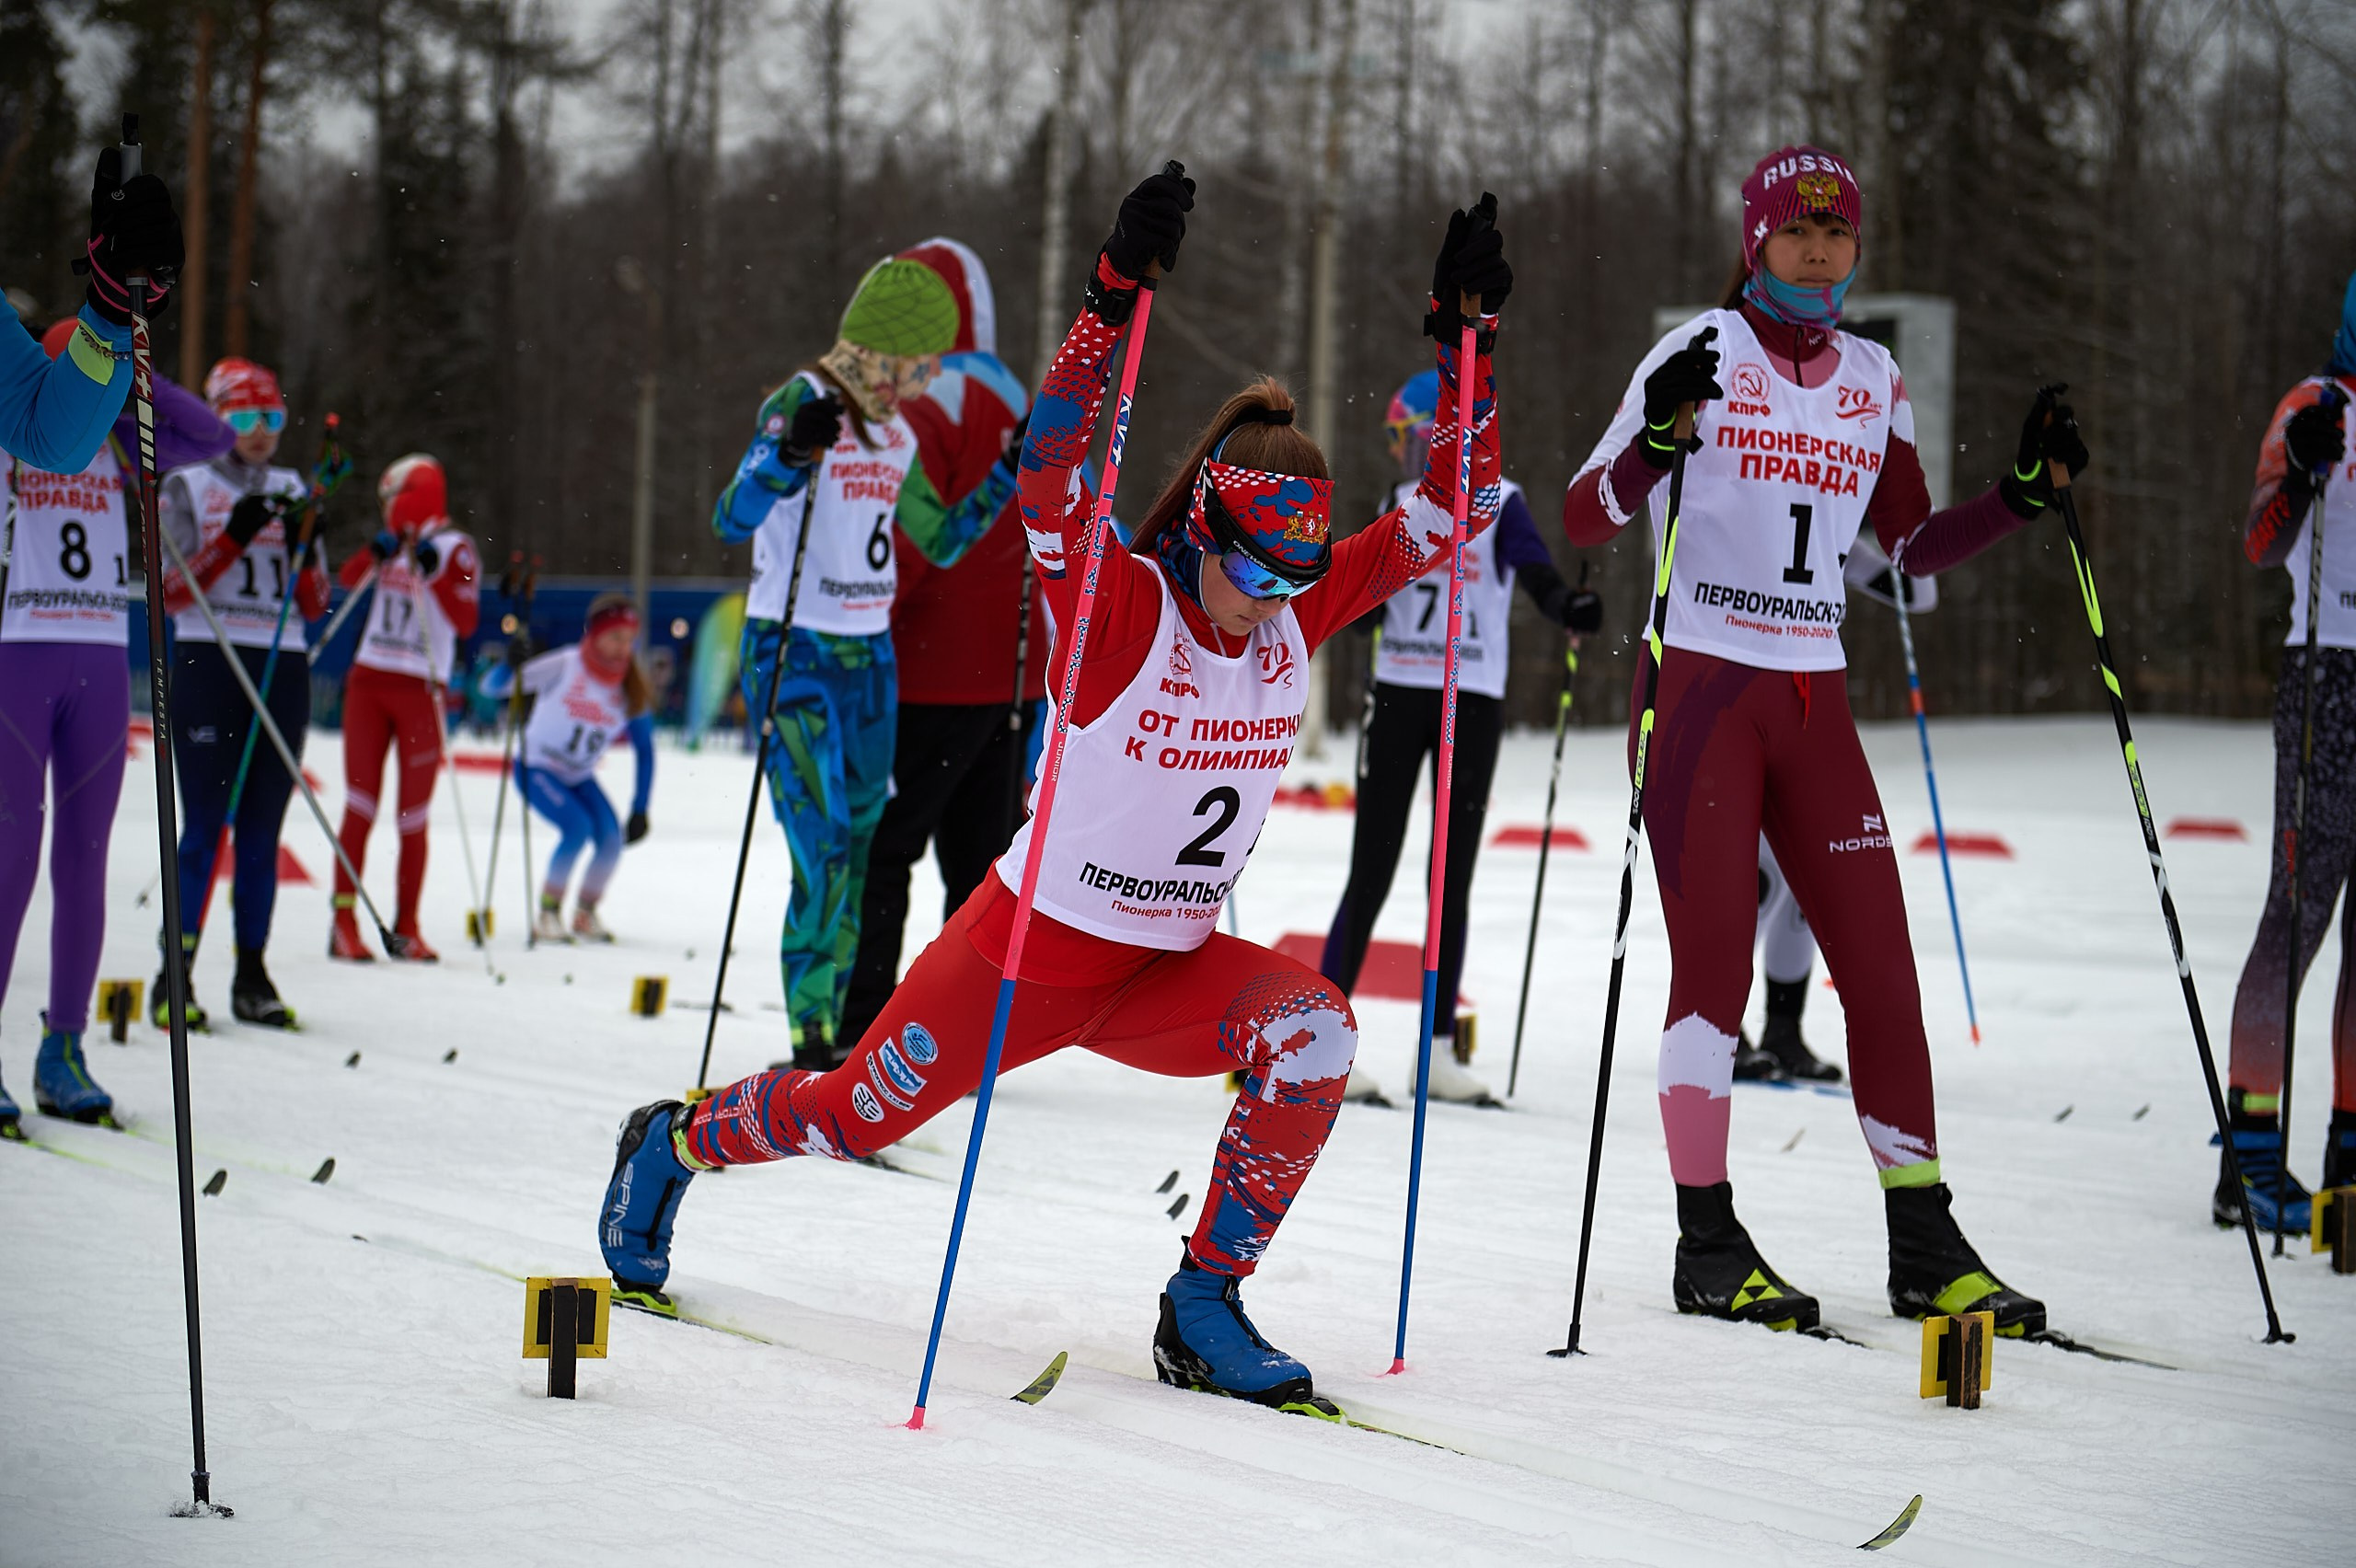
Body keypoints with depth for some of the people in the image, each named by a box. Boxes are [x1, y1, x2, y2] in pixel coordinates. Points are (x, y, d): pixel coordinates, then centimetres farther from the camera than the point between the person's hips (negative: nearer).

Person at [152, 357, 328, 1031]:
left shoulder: (293, 492, 14)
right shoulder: (187, 487, 3)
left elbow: (314, 605, 11)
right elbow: (170, 592, -6)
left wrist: (304, 549, -8)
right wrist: (233, 539, -16)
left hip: (282, 671, 4)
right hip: (208, 666, -4)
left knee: (262, 830, 4)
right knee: (205, 825, -9)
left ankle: (252, 974, 8)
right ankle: (176, 972, -7)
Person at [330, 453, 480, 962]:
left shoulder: (454, 550, -3)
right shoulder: (394, 543, 12)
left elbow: (465, 623, -12)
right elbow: (348, 580, 8)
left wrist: (435, 573, -21)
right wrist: (375, 555, -8)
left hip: (420, 691, -4)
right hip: (369, 681, 4)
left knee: (413, 816, 1)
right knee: (361, 806, -2)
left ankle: (406, 928, 8)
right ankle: (344, 922, -3)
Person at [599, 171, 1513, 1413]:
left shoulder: (1298, 613, -4)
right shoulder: (1121, 607, -20)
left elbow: (1447, 510, -5)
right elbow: (1049, 483, -38)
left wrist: (1466, 339, -16)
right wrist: (1114, 299, -46)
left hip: (1171, 968, 4)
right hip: (1037, 940, -4)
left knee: (1312, 1031, -24)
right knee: (852, 1116, 5)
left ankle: (1203, 1309, -15)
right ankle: (675, 1141, 39)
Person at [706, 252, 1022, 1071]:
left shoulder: (895, 434, 13)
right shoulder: (803, 404, -10)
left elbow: (942, 541, 22)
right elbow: (732, 520, -20)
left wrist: (1010, 476, 14)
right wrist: (788, 458, -37)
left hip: (870, 659, 8)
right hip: (795, 655, -8)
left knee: (865, 847, 7)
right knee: (824, 851, -14)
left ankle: (833, 1028, 14)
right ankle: (809, 1041, -12)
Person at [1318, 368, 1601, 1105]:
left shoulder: (1499, 503, -1)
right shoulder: (1400, 505, 9)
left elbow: (1541, 583, -8)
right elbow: (1370, 614, 14)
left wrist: (1573, 608, -29)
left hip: (1472, 707, -2)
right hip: (1399, 693, 2)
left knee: (1453, 880, 2)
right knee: (1371, 875, -3)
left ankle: (1440, 1048, 7)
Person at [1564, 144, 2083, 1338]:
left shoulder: (1871, 379, 11)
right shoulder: (1700, 356, -5)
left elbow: (1915, 544, 19)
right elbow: (1584, 520, -11)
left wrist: (2028, 492, 6)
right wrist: (1658, 440, -29)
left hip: (1814, 705, 5)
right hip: (1700, 689, -5)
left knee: (1882, 966, 1)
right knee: (1716, 962, -9)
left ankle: (1923, 1248, 7)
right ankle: (1708, 1242, 0)